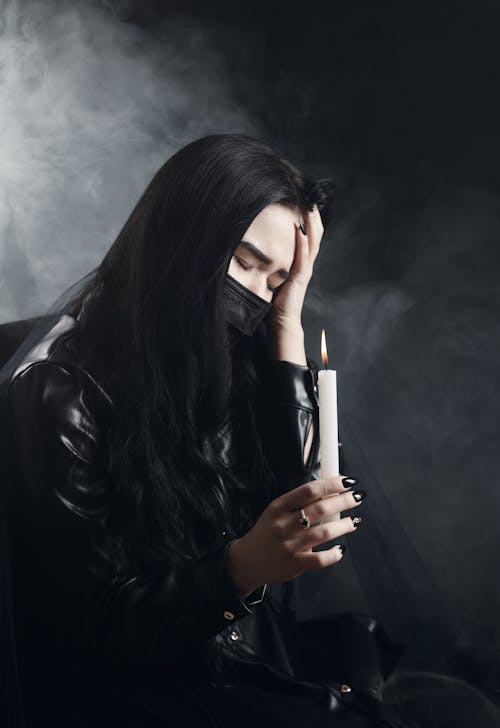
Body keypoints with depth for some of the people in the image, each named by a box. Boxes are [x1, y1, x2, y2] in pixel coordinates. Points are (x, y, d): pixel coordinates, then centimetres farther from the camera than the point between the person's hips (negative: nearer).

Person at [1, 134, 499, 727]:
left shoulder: (224, 358, 7)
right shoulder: (63, 391, -14)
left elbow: (303, 491, -3)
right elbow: (97, 630, -13)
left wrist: (287, 324, -4)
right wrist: (241, 567, -29)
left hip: (265, 661, 7)